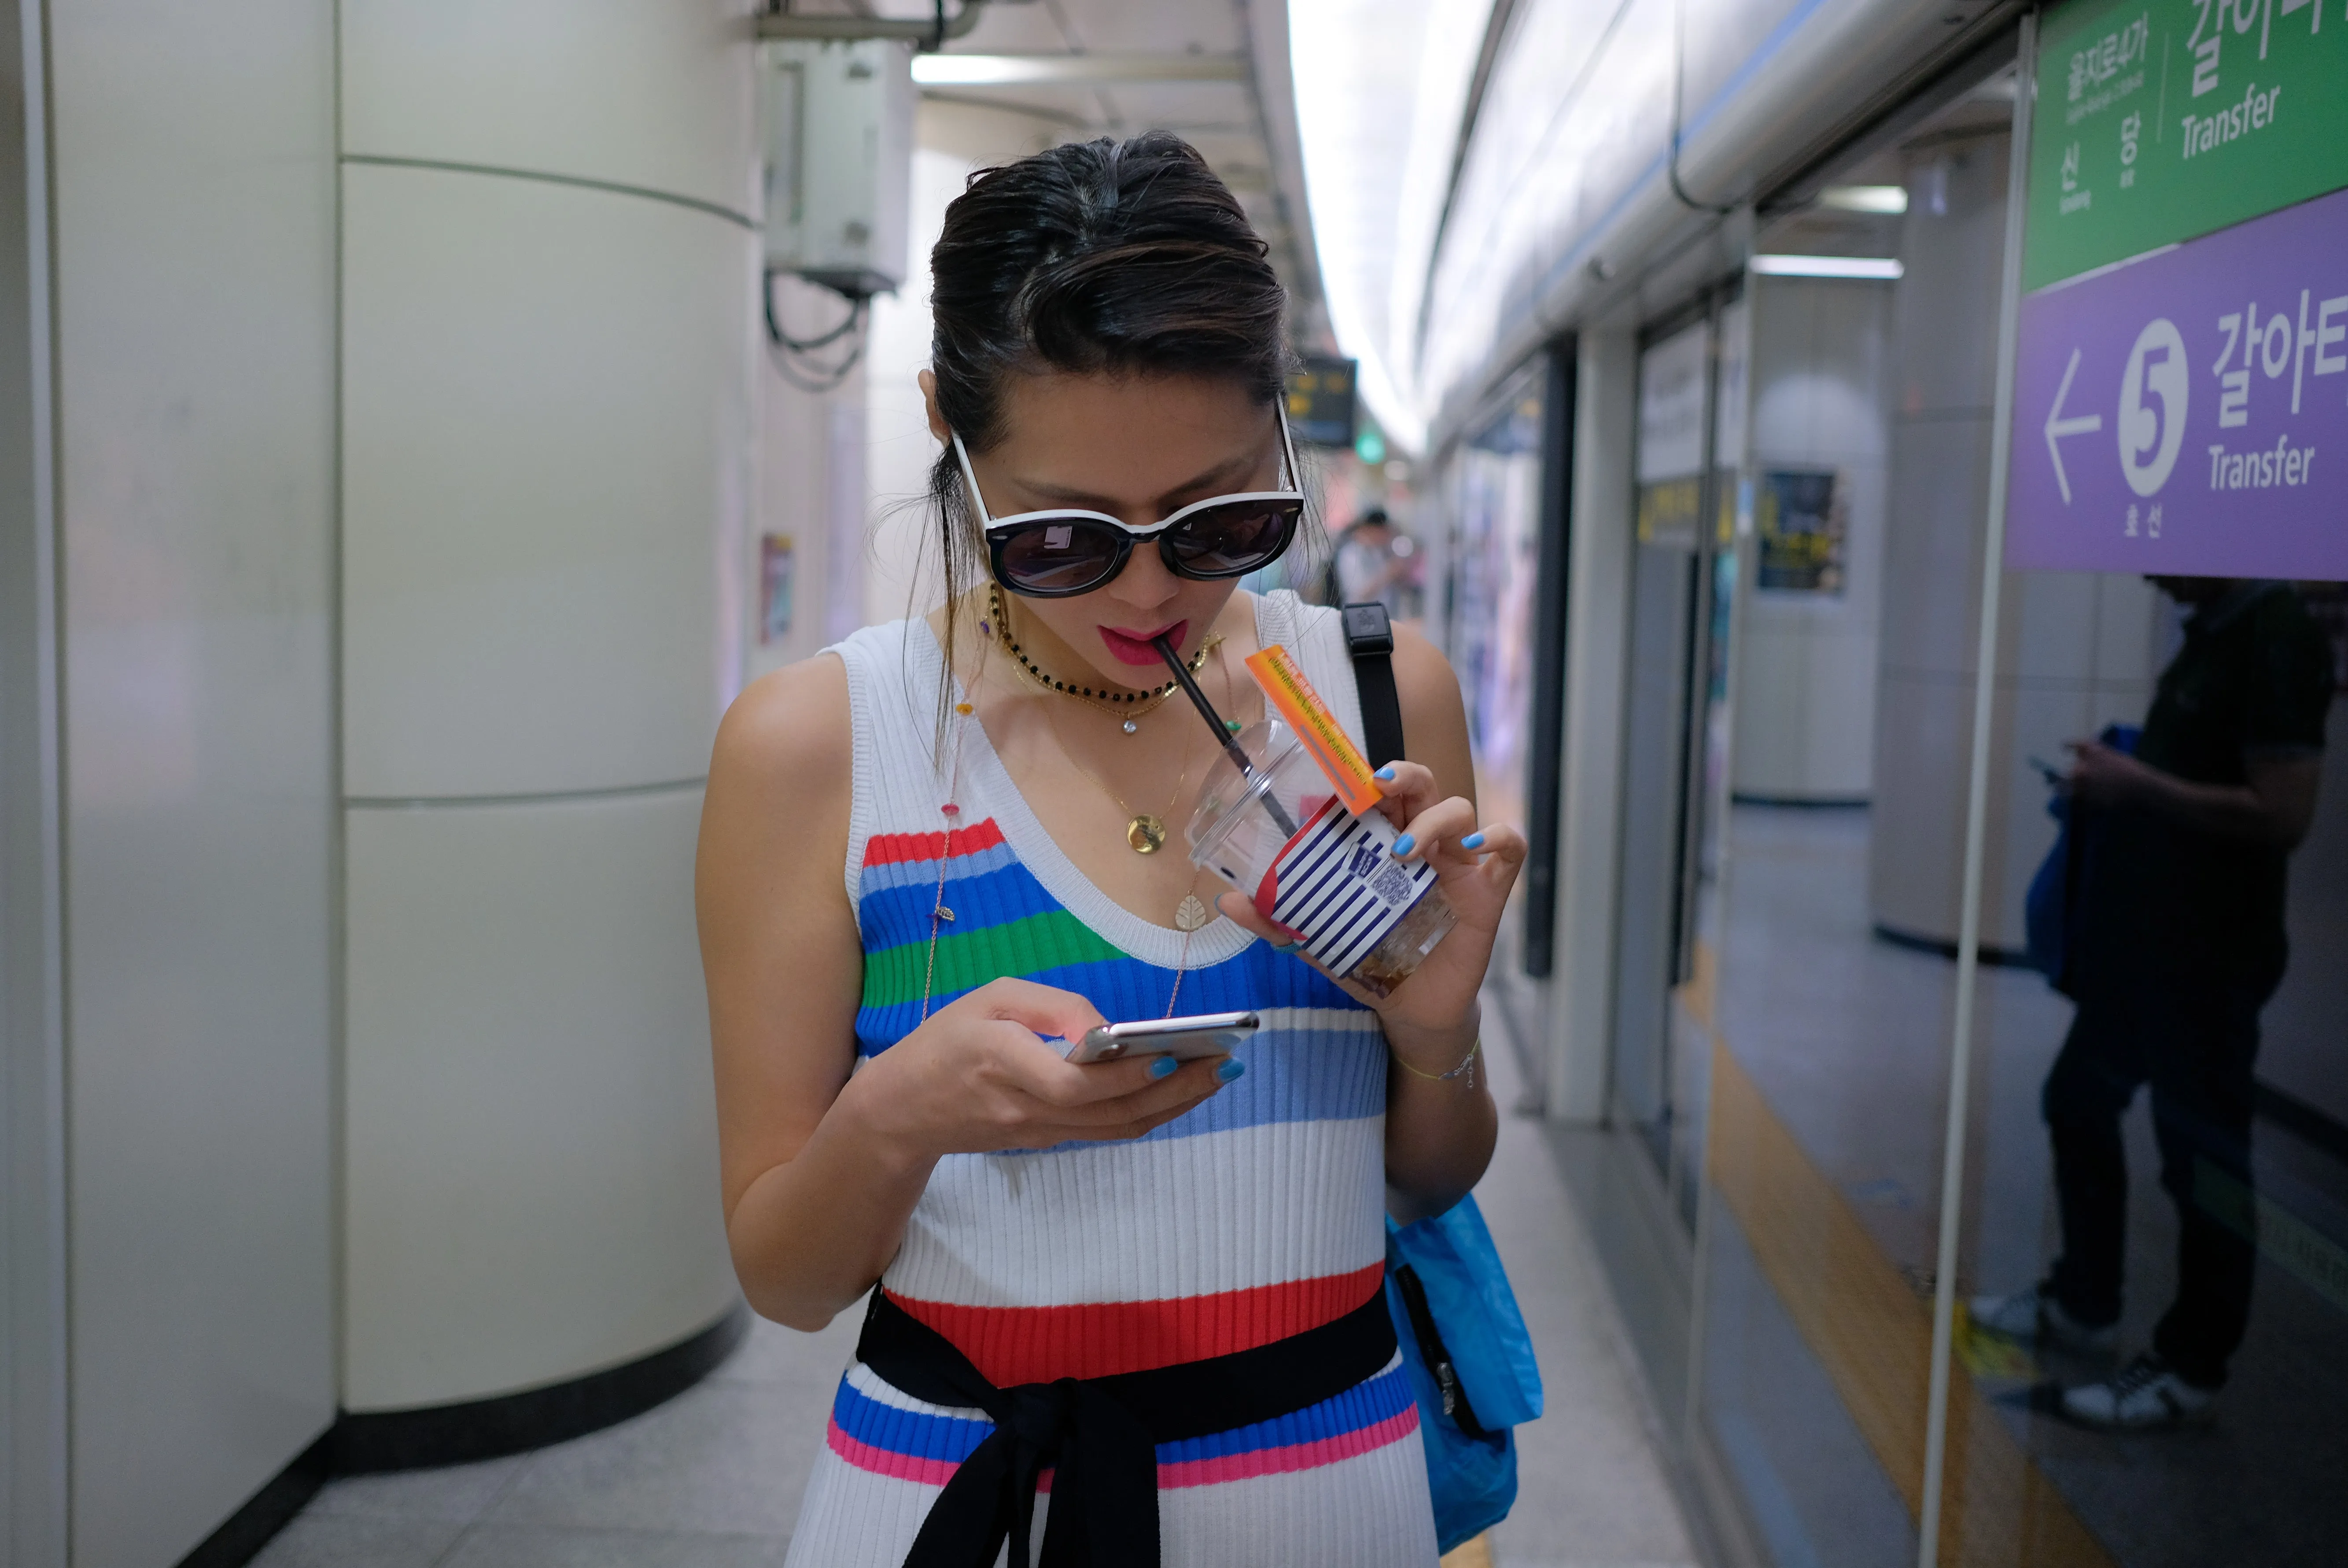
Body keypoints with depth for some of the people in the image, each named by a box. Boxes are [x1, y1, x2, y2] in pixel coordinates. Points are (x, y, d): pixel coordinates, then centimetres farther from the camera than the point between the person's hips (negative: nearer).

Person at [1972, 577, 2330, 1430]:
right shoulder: (2211, 633, 10)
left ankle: (2190, 1369, 17)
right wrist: (2117, 780, 4)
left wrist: (2137, 785, -19)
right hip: (2141, 939, 10)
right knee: (2080, 1103, 19)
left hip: (2212, 957, -10)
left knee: (2201, 1153, 3)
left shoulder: (2280, 641, -19)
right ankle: (2082, 1301, 35)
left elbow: (2281, 815, -26)